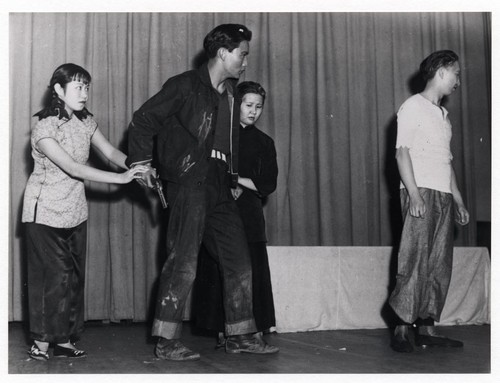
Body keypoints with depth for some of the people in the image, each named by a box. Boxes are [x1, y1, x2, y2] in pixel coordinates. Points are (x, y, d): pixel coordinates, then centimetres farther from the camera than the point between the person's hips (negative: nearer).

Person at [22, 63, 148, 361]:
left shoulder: (86, 122, 3)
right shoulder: (44, 128, -19)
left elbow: (110, 151, 0)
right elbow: (73, 169, -25)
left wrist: (135, 167, -20)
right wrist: (122, 178, -28)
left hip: (75, 212, 6)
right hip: (45, 213, -6)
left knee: (75, 276, 6)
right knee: (55, 275, -7)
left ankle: (65, 340, 15)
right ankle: (41, 343, 3)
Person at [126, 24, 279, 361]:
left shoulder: (230, 93, 19)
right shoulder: (185, 86, -3)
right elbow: (143, 121, -1)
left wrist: (233, 178, 15)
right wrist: (142, 162, -8)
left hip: (219, 188, 8)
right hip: (189, 184, -8)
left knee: (239, 261, 8)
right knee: (183, 263, -10)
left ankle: (240, 335, 17)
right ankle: (166, 342, -2)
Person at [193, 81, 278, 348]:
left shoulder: (264, 142, 13)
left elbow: (268, 184, 6)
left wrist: (239, 180, -5)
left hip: (249, 213, 1)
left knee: (252, 272, -5)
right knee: (219, 273, -5)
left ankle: (254, 332, 0)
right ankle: (222, 331, 0)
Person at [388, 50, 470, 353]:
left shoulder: (443, 114, 22)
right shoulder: (413, 106, -1)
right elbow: (402, 151, -9)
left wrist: (458, 200, 18)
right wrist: (414, 193, -19)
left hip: (443, 195, 8)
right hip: (421, 193, -8)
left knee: (440, 265, 4)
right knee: (415, 262, -11)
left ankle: (427, 328, 9)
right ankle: (402, 328, -7)